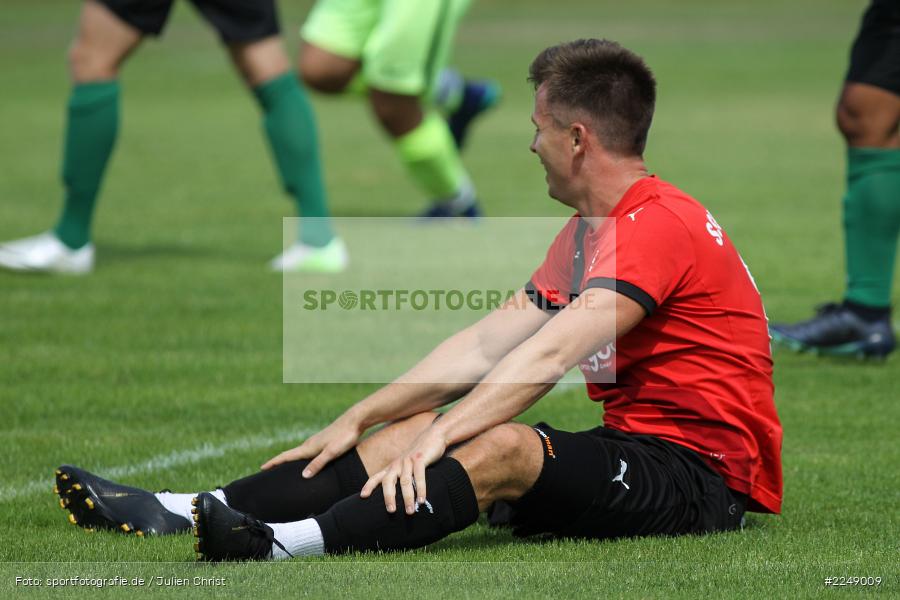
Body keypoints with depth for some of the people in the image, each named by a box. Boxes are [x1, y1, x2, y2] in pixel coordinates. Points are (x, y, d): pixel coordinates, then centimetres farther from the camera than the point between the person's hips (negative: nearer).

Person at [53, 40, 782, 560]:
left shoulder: (660, 224, -15)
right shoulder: (585, 234, 18)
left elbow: (550, 356, -25)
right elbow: (484, 346, 16)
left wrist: (440, 437, -30)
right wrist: (357, 422, 9)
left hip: (701, 474, -9)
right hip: (629, 448, 9)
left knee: (502, 446, -33)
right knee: (406, 434, -3)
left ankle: (286, 545, -51)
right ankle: (188, 513, -13)